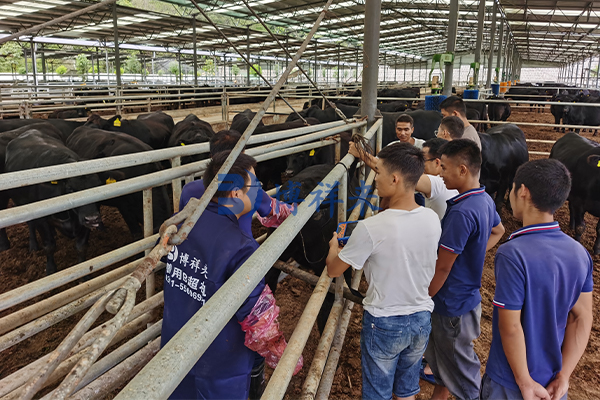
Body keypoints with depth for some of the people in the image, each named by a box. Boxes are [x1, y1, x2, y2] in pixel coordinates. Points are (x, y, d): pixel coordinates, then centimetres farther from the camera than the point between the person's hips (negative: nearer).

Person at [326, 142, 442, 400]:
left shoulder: (371, 229, -27)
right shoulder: (433, 220, -11)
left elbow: (333, 270, -13)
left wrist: (334, 245, 8)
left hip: (384, 323, -5)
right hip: (421, 319, 5)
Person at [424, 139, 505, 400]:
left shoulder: (461, 212, -30)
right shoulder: (485, 200, 0)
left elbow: (442, 266, -25)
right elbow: (498, 231, 21)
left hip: (453, 304, -9)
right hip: (466, 296, 9)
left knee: (459, 367, 11)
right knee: (439, 352, 26)